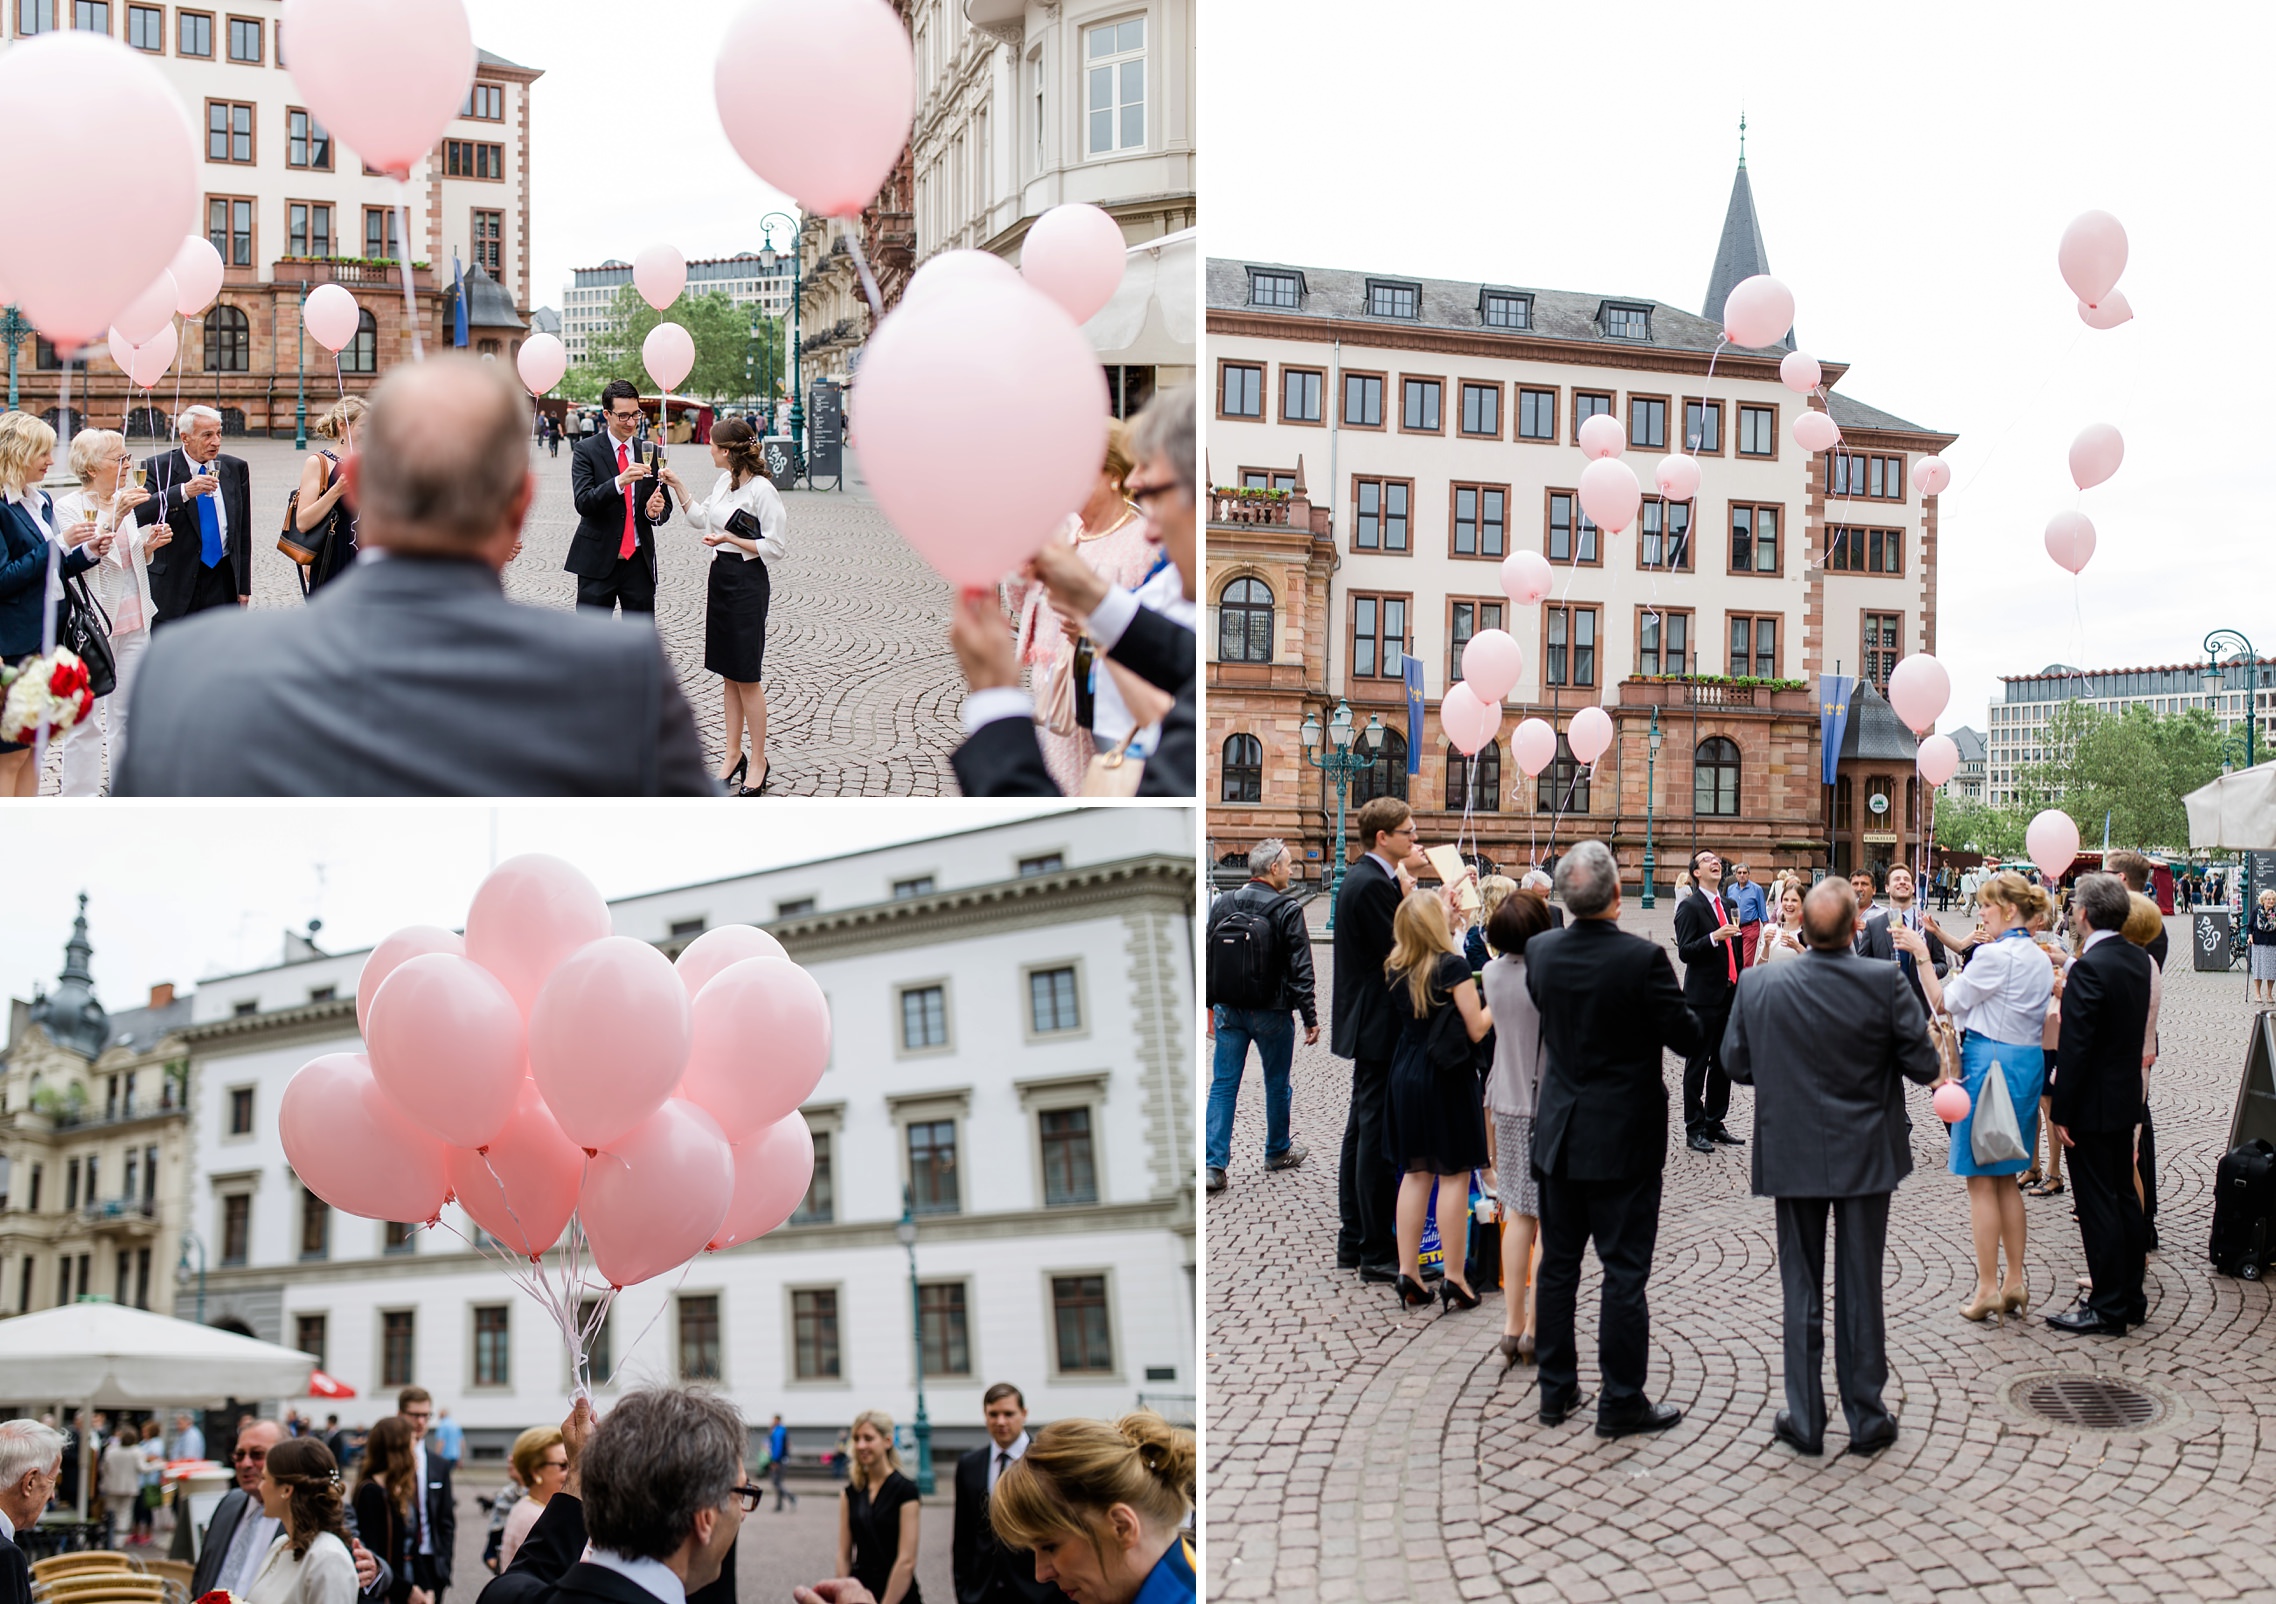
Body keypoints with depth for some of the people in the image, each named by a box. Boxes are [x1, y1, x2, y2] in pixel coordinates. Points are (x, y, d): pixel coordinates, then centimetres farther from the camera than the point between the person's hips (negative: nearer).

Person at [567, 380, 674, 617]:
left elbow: (666, 506, 12)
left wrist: (655, 512, -13)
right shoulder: (586, 451, -3)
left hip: (639, 561, 3)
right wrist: (619, 481, -31)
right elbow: (582, 503, -15)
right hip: (598, 561, -3)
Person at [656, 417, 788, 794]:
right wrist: (678, 486, 17)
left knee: (747, 677, -1)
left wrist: (729, 539, -19)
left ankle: (758, 760, 10)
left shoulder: (761, 489, -17)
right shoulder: (723, 481, 8)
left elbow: (775, 547, -16)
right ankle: (734, 754, 22)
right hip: (721, 575, 8)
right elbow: (700, 519, 23)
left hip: (748, 582, -8)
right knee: (728, 675, 13)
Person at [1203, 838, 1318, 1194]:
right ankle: (1278, 1151, 31)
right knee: (1276, 1084, 14)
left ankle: (1213, 1163, -3)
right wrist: (1310, 1017, -8)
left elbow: (1207, 960, 8)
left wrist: (1211, 1006, 17)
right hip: (1272, 1014, -3)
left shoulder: (1222, 905, 3)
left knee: (1223, 1084, 5)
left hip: (1228, 1012, 4)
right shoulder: (1286, 910, -12)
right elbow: (1300, 968, -12)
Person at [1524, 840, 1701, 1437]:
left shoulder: (1541, 950, -5)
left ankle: (1557, 1389, 22)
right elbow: (1688, 1038, -12)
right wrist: (1680, 1005, 6)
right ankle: (1621, 1401, 9)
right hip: (1623, 1139, -5)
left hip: (1558, 1133, 5)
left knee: (1557, 1265, 13)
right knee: (1624, 1273, 3)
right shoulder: (1642, 958, -20)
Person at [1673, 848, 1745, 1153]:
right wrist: (1714, 937, -29)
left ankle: (1714, 1124, 22)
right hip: (1703, 998, -8)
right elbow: (1686, 951, -16)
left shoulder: (1725, 905, 16)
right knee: (1697, 1065, -2)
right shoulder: (1690, 906, -8)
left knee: (1723, 1064, 12)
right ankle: (1694, 1130, 3)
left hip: (1728, 995, 8)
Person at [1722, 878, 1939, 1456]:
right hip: (1866, 1154, -1)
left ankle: (1804, 1420, 17)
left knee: (1802, 1290, 11)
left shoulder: (1758, 986, -11)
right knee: (1861, 1287, 10)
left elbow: (1736, 1063, -1)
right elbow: (1924, 1066, -10)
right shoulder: (1886, 981, -15)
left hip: (1792, 1156, 1)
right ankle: (1866, 1419, 20)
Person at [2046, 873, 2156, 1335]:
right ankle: (2132, 1297, 26)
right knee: (2125, 1197, 16)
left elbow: (2075, 1048, -22)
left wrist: (2061, 1113, -16)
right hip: (2128, 1096, 9)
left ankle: (2108, 1309, 6)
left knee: (2098, 1205, -1)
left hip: (2093, 1106, -9)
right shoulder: (2139, 960, 4)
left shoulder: (2088, 969, -22)